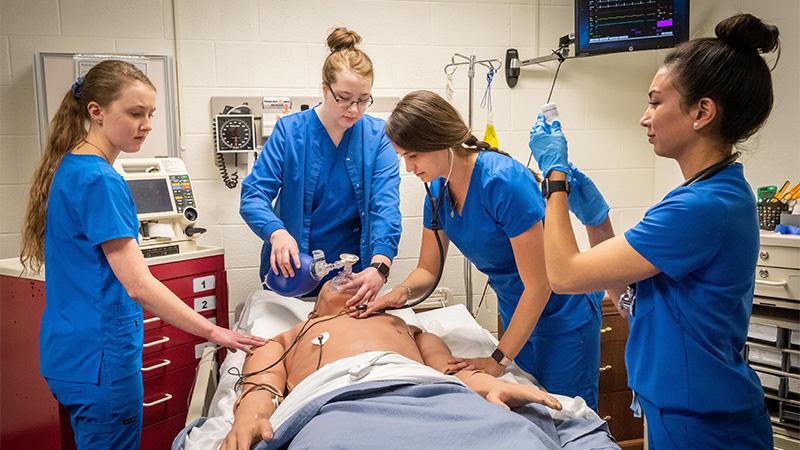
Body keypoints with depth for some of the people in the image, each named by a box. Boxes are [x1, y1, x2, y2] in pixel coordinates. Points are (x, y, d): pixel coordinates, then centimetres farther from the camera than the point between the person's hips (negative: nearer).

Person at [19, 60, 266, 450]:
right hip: (100, 356, -9)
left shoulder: (71, 168, 9)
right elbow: (139, 285, -24)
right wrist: (213, 332, -22)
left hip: (72, 349, 9)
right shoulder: (98, 181, -20)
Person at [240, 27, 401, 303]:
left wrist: (380, 265, -35)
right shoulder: (289, 131, -8)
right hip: (293, 273, 0)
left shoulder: (377, 137, -7)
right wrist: (277, 232, -35)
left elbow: (386, 205, -18)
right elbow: (253, 195, -13)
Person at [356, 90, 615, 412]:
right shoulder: (438, 192, -5)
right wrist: (403, 291, -16)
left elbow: (538, 285, -25)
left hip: (563, 315, -7)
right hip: (516, 313, 7)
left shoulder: (503, 182, -29)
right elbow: (428, 270, 7)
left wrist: (499, 360, -21)